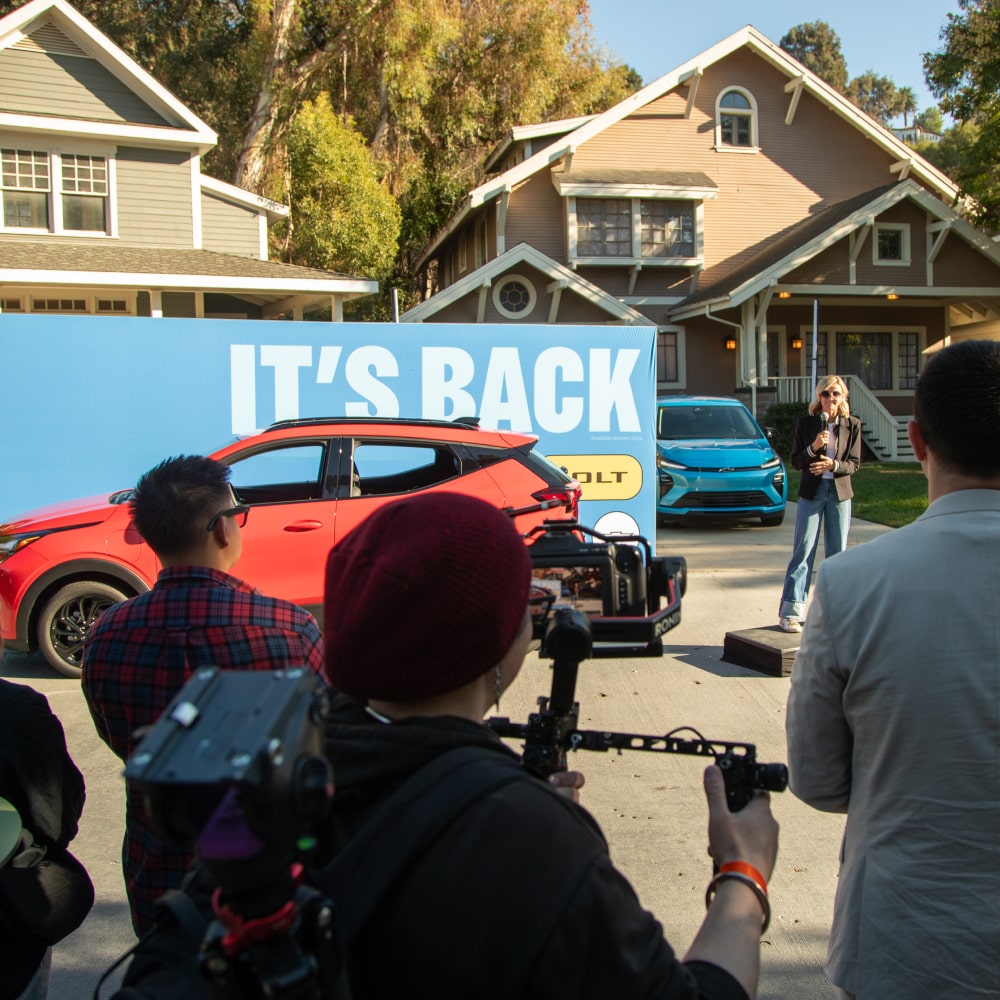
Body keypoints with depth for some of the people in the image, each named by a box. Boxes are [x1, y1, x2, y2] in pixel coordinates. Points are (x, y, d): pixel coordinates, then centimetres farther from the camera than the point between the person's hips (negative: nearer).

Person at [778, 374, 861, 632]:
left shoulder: (852, 425, 1)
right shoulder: (806, 423, 0)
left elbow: (854, 463, 0)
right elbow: (796, 461, -1)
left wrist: (833, 465, -19)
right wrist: (813, 448, -19)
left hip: (840, 493, 2)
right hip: (811, 492, -2)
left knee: (838, 553, 7)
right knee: (803, 551, -4)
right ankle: (789, 613, -4)